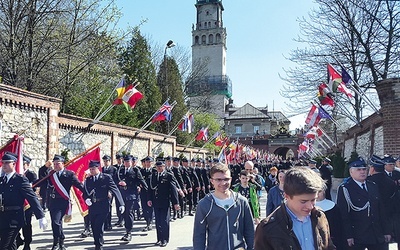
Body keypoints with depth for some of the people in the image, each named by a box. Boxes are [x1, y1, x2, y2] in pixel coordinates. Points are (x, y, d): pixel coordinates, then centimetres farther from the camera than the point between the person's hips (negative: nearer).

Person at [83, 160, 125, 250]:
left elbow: (115, 190, -8)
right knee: (94, 228, 8)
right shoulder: (88, 180, 10)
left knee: (98, 227, -9)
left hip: (103, 207, -4)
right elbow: (85, 192, 13)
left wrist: (122, 204, -16)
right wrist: (86, 199, -12)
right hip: (92, 207, 4)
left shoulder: (106, 177, -3)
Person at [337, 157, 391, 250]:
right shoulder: (344, 189, -8)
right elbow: (343, 215, -12)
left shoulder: (373, 186, 11)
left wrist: (386, 231, 11)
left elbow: (380, 210, 14)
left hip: (378, 236, 5)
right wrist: (348, 236, -16)